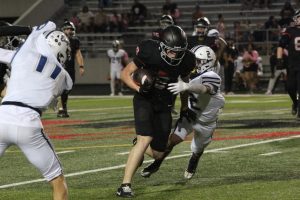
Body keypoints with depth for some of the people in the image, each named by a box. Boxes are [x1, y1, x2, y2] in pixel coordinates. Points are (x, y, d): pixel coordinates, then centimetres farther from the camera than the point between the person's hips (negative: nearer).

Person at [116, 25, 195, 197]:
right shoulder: (150, 52, -24)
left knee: (158, 153, 4)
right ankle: (125, 185, -20)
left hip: (164, 105, 4)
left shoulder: (186, 60, -12)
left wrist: (185, 108, 19)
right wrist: (139, 88, -30)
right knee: (146, 139, -25)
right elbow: (125, 74, -12)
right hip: (145, 100, -4)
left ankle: (139, 148, 42)